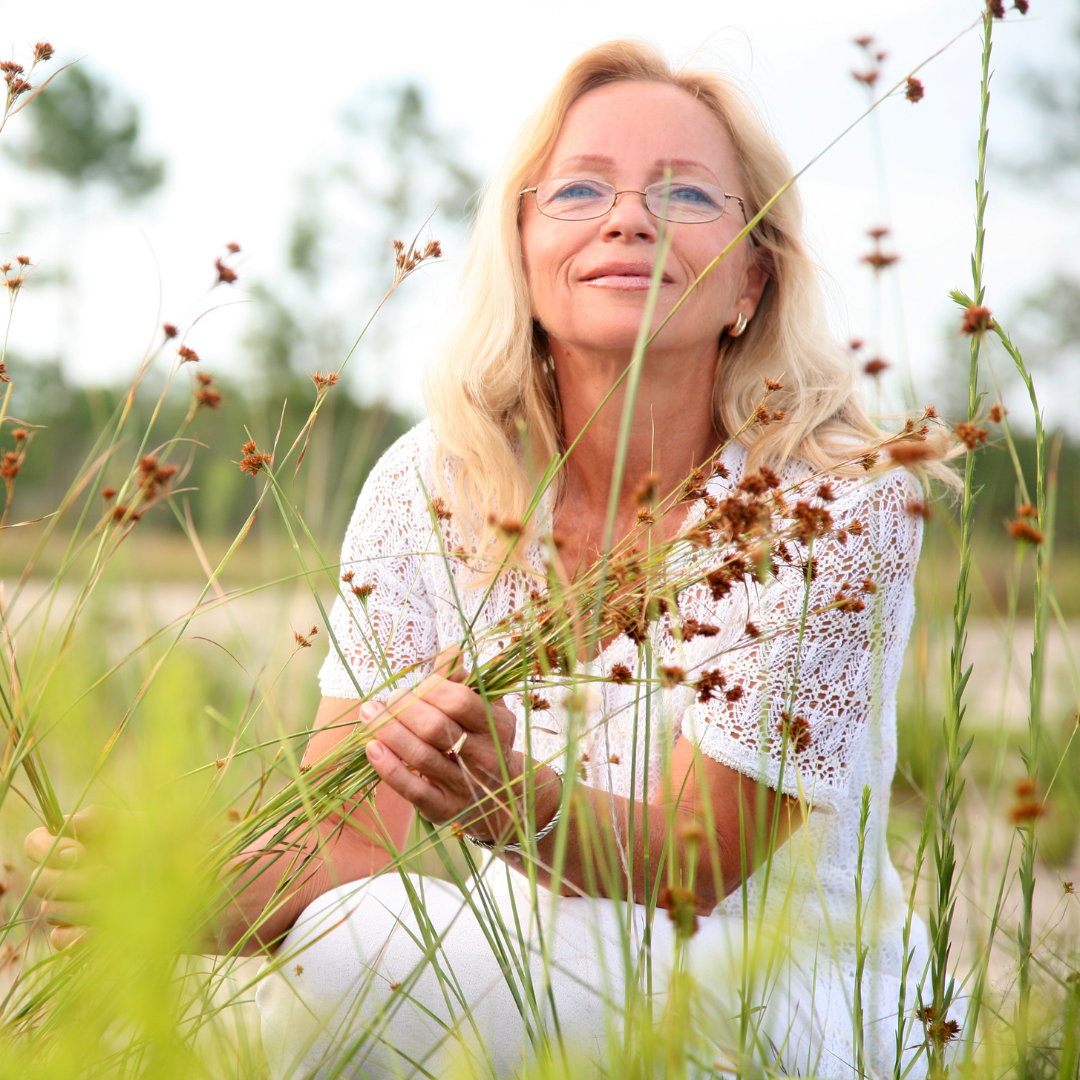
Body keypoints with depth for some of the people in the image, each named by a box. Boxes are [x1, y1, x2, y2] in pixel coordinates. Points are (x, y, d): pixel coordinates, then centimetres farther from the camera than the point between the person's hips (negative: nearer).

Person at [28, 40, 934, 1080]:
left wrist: (512, 799, -41)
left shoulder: (836, 500, -16)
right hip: (553, 981, 3)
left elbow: (696, 862, -19)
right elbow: (350, 837, -10)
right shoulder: (432, 486, -6)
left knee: (356, 958, -28)